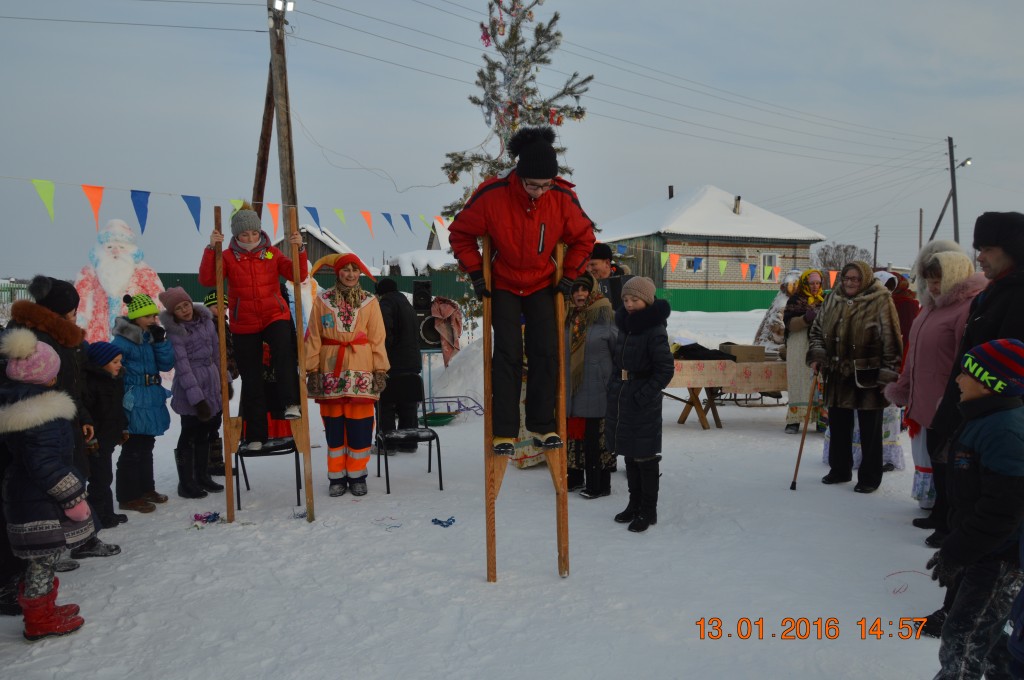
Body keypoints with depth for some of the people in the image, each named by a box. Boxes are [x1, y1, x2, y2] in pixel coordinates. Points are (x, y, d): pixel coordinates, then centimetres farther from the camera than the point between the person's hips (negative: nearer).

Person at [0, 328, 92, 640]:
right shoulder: (41, 412, -25)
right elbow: (47, 464, -26)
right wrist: (73, 499, -19)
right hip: (43, 502, -10)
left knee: (43, 558, 21)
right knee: (45, 558, 3)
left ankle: (43, 609, 35)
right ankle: (39, 620, 15)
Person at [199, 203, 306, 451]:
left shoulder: (272, 253, 2)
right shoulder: (228, 256, -1)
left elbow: (299, 275, -7)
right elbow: (206, 279, -15)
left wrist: (300, 249, -21)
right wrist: (211, 249, -24)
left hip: (275, 316, 0)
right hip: (244, 325, 1)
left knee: (284, 351, -35)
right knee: (251, 380, 6)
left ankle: (291, 403, -31)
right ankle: (255, 436, 14)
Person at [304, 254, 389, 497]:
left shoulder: (370, 301, 8)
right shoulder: (322, 300, 7)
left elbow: (378, 339, 6)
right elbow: (313, 338, 5)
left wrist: (380, 370, -1)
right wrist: (312, 370, -1)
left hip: (361, 370, 0)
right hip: (331, 369, 0)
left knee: (360, 425, -1)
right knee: (334, 425, 4)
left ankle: (357, 476, 12)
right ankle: (337, 477, 16)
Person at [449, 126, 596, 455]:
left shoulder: (563, 198, -16)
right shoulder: (493, 194, -23)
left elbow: (584, 237, 3)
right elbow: (460, 233, -7)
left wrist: (570, 274, -3)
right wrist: (475, 273, -9)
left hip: (542, 285, 2)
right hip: (503, 286, -2)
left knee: (546, 352, -3)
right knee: (508, 354, -9)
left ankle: (542, 424, 10)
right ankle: (504, 431, -2)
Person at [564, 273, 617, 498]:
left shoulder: (606, 317, -7)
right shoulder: (569, 319, 10)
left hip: (597, 389, -6)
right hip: (572, 388, 6)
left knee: (596, 437, -2)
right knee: (574, 433, 13)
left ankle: (600, 484, 9)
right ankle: (576, 477, 28)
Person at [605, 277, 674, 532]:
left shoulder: (655, 330, -15)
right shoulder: (625, 324, 9)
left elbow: (666, 369, -15)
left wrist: (644, 394, -18)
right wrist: (613, 385, 11)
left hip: (643, 402, -7)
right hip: (621, 396, 8)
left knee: (645, 457, 1)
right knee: (629, 454, 15)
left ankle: (648, 511, 14)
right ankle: (634, 504, 29)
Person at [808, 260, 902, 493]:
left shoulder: (880, 301, -9)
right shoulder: (833, 300, 7)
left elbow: (891, 341, -10)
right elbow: (816, 330, 16)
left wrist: (887, 376, -12)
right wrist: (816, 356, 1)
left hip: (868, 378, -5)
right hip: (837, 376, 5)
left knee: (869, 430, 5)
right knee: (838, 425, 15)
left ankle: (869, 477, 17)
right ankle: (839, 469, 31)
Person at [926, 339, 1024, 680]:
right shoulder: (984, 420, 8)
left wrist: (955, 554, -19)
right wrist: (954, 546, 19)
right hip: (986, 551, 10)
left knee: (964, 637, -2)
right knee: (985, 631, 23)